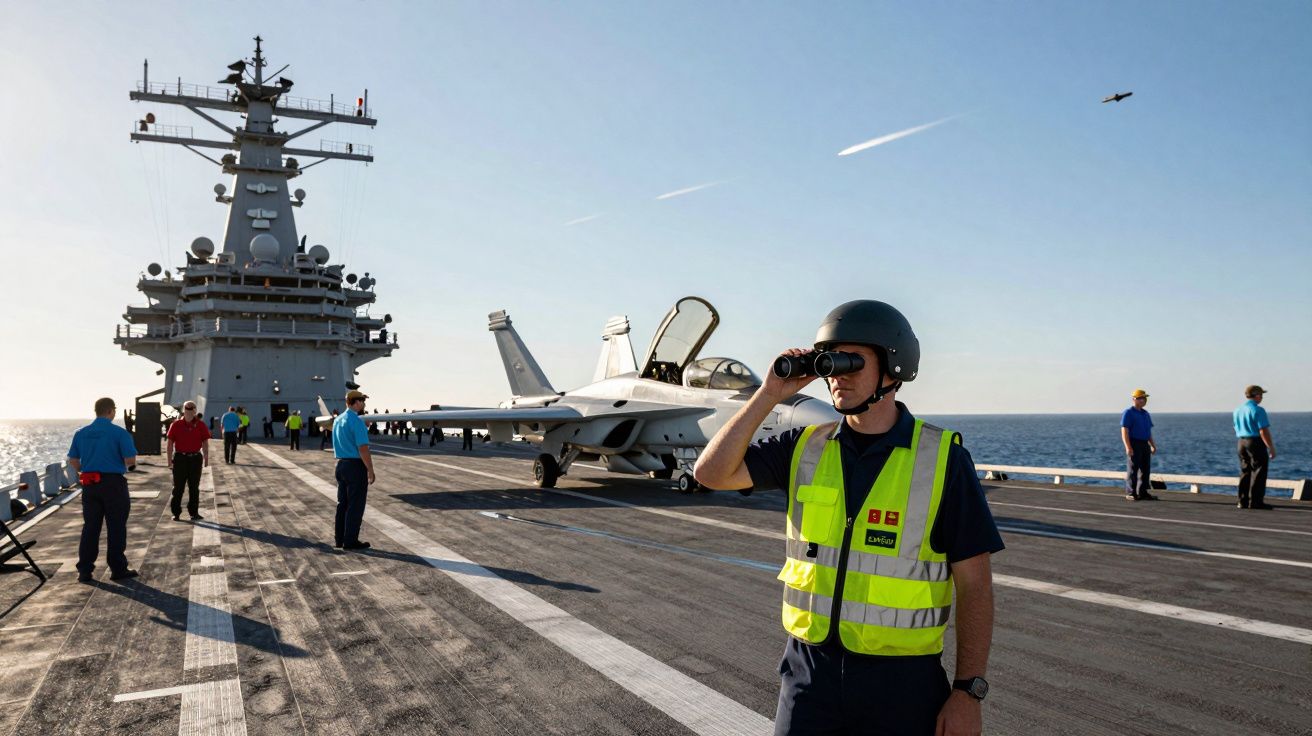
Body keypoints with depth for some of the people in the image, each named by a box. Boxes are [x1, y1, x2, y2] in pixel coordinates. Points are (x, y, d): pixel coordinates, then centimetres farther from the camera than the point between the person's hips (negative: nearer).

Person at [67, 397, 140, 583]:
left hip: (89, 484, 5)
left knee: (90, 526, 11)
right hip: (113, 483, -5)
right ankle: (118, 569, 8)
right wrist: (123, 463, 9)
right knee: (116, 527, 3)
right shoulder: (120, 433, -10)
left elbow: (73, 461, 8)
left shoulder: (81, 433, 6)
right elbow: (131, 460, -14)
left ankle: (84, 570, 12)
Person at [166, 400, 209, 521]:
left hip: (195, 458, 1)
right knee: (178, 487, 4)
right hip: (180, 458, -1)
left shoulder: (201, 425, 2)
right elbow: (170, 444, 2)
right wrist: (169, 460, -3)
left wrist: (206, 459, -2)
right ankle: (176, 513, 12)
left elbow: (205, 443, 3)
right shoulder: (176, 425, 1)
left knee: (194, 487, 7)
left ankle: (194, 513, 13)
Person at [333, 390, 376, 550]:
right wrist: (370, 470, -16)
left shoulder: (337, 420, 11)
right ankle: (350, 541, 5)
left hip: (341, 464, 9)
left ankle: (339, 539, 24)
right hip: (356, 465, -9)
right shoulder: (357, 421, -17)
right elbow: (363, 448, -21)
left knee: (342, 503, 16)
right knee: (355, 505, 0)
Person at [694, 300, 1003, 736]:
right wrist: (770, 394, -12)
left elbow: (974, 583, -7)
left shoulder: (942, 458, -9)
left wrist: (969, 691, -9)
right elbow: (712, 473, -10)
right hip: (809, 667, 3)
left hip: (901, 680, -2)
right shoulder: (806, 447, 0)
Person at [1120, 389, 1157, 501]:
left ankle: (1142, 493, 13)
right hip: (1134, 444, -8)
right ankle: (1131, 493, -1)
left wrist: (1153, 445, 16)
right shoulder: (1128, 413, -8)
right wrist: (1128, 447, -22)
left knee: (1146, 470, 7)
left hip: (1145, 445, 8)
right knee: (1133, 470, -5)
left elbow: (1148, 431, 22)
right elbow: (1124, 431, -14)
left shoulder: (1145, 414, 17)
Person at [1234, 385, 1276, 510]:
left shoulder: (1238, 410, 11)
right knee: (1258, 473, -2)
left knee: (1245, 472, 12)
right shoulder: (1258, 410, -14)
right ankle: (1255, 502, -3)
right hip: (1256, 442, -7)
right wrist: (1271, 447, -14)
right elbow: (1263, 431, -18)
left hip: (1242, 443, 7)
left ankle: (1243, 501, 12)